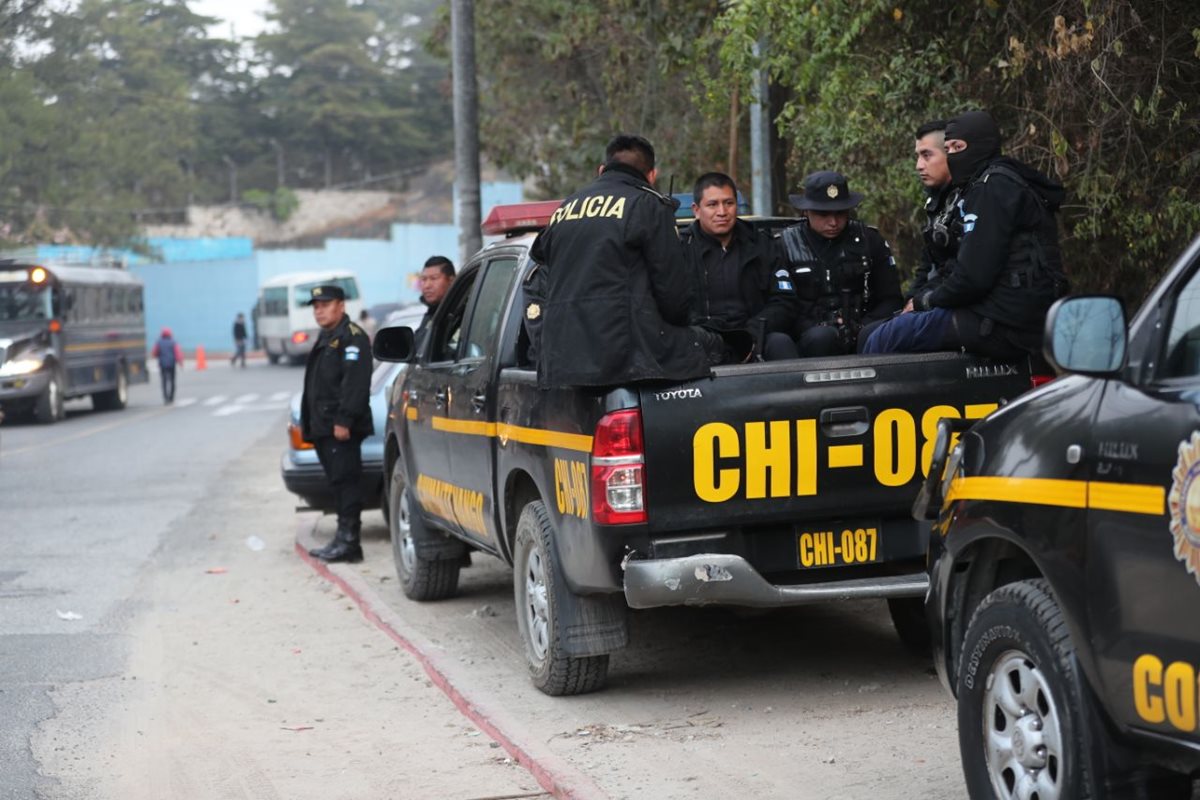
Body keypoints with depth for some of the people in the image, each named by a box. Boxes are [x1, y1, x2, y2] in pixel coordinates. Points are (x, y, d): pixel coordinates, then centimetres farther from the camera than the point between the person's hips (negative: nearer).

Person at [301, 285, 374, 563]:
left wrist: (344, 420, -25)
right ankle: (342, 540, 13)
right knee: (339, 482, 11)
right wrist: (310, 423, 20)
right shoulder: (325, 338, 23)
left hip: (341, 427, -10)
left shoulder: (352, 337, -9)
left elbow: (355, 382, -19)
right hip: (324, 426, 10)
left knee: (345, 480, -10)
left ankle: (348, 540, -11)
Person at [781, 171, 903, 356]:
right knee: (821, 338, -37)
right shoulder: (786, 245, 5)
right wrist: (814, 330, -16)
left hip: (862, 338, 2)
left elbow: (891, 300, 10)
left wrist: (863, 329, -8)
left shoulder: (869, 241, 11)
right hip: (807, 339, -2)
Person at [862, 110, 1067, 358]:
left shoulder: (993, 187, -11)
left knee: (883, 339, -10)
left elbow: (974, 275, -18)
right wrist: (930, 297, 11)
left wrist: (930, 299, -1)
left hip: (1003, 326, -11)